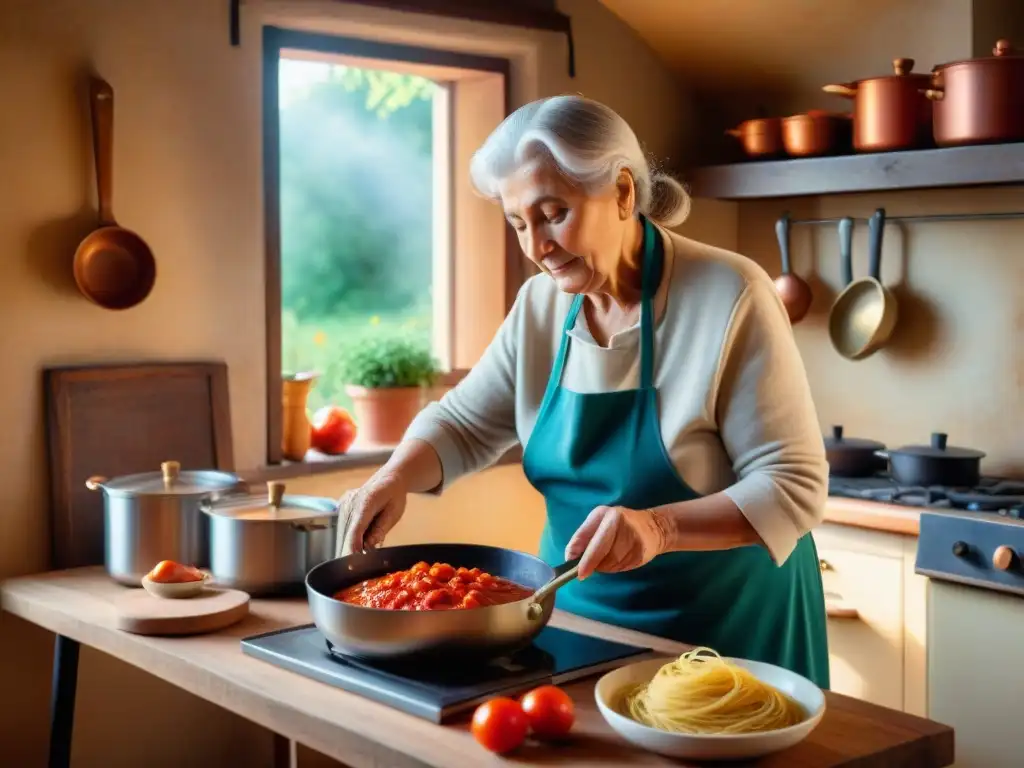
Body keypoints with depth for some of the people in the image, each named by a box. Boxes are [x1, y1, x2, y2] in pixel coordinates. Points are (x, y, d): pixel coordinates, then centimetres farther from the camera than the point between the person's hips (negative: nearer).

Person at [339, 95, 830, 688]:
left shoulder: (730, 296, -20)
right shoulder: (541, 305, -2)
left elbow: (793, 486, -21)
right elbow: (463, 425, 9)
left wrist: (660, 526, -35)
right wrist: (396, 478, -12)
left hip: (728, 631, -5)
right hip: (579, 615, 5)